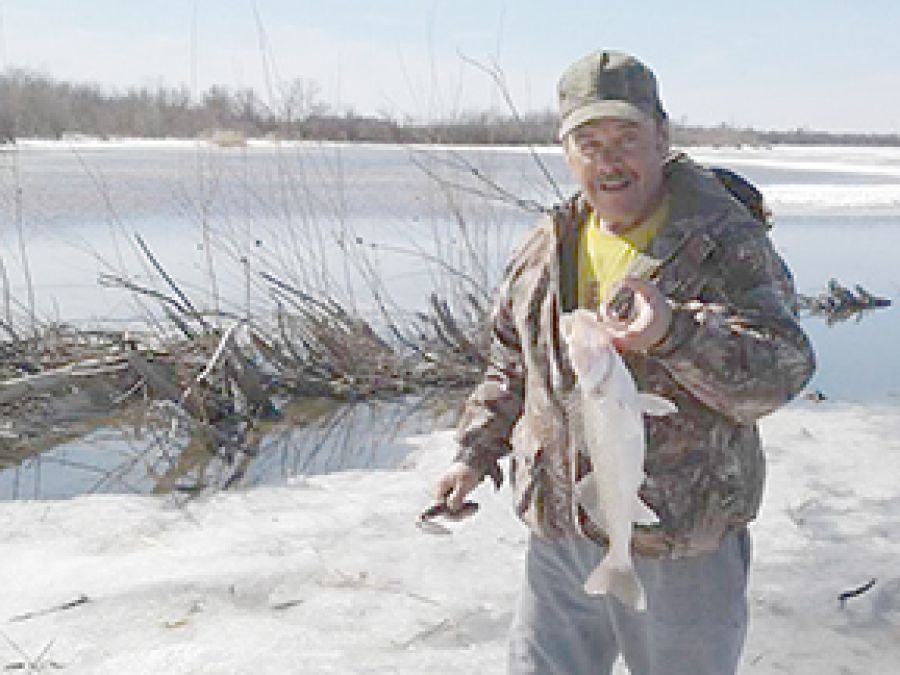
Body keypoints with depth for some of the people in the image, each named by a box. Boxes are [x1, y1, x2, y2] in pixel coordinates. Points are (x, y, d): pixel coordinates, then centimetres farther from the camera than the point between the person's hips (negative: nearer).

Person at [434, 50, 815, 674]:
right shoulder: (549, 249, 6)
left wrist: (675, 332, -38)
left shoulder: (727, 242, -12)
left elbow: (781, 371, -23)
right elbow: (514, 363, 19)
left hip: (684, 546, -4)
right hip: (559, 534, 5)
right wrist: (477, 452, 14)